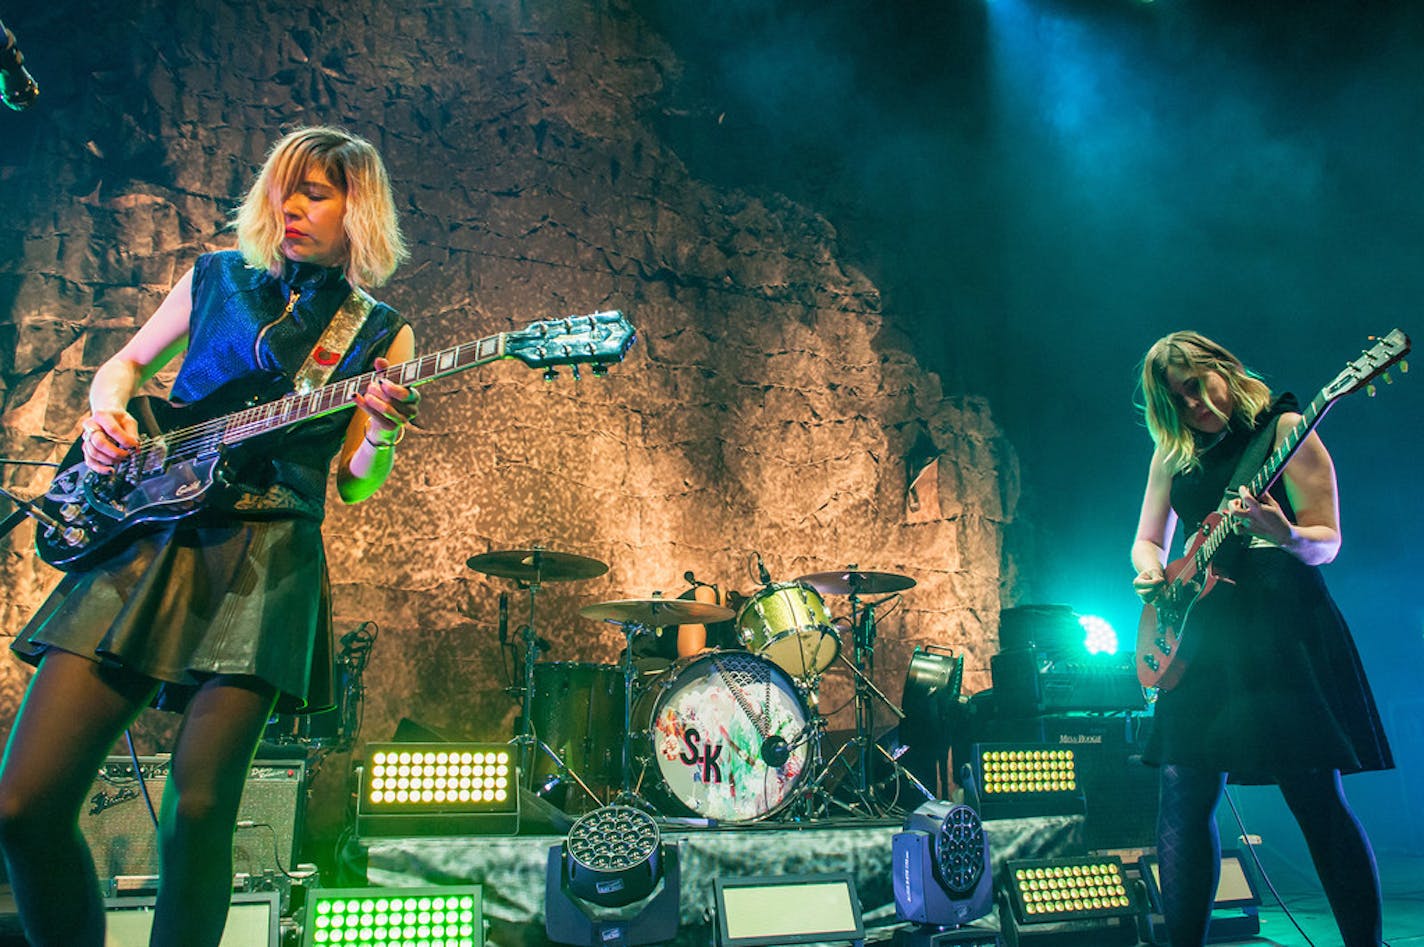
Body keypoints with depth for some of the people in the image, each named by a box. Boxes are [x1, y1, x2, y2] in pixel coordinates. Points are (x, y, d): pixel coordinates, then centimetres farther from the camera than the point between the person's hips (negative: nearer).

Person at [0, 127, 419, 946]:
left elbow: (355, 484, 5)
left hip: (268, 558, -3)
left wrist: (382, 429, -16)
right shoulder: (216, 278, 15)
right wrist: (106, 413, 5)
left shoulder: (382, 337, 9)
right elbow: (127, 364, 27)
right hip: (145, 535, 3)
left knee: (199, 808, -8)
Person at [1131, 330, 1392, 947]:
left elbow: (1327, 543, -4)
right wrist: (1153, 575, -1)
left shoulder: (1282, 428, 0)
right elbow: (1147, 541, 21)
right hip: (1199, 632, 5)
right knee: (1184, 794, -1)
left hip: (1282, 624, -4)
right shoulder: (1173, 455, 15)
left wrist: (1285, 535, -26)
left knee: (1315, 795, -4)